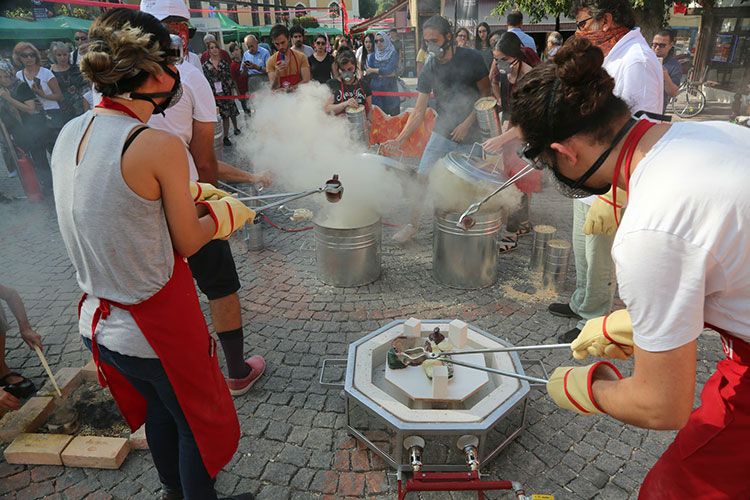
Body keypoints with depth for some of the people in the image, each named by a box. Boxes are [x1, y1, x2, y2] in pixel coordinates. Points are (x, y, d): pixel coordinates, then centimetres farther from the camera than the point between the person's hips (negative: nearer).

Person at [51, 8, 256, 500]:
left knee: (161, 409, 30)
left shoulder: (70, 133, 0)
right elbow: (187, 243, -13)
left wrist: (192, 197, 14)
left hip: (99, 322, 8)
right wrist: (225, 213, 5)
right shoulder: (159, 146, -24)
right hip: (159, 328, -8)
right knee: (200, 421, 18)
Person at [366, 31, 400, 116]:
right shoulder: (371, 56, 9)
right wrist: (385, 74, -10)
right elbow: (369, 74, -3)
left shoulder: (393, 54, 0)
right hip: (376, 90, 2)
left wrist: (373, 70, -2)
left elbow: (388, 70, -13)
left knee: (395, 116, -1)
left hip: (390, 88, -2)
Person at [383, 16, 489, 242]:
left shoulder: (471, 58, -8)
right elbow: (419, 112, -3)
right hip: (442, 132, 2)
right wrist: (400, 139, -15)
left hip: (471, 134, -2)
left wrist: (467, 123, -12)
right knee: (422, 177, -4)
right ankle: (413, 223, 12)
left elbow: (485, 94, -2)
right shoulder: (429, 70, -1)